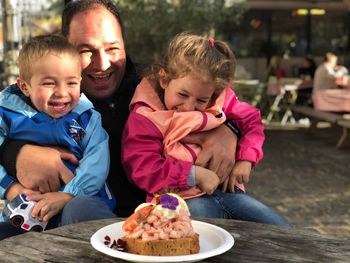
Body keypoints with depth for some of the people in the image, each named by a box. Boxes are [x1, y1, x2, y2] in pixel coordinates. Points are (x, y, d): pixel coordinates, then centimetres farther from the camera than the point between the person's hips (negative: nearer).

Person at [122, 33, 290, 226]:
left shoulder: (218, 100, 7)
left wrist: (245, 159, 3)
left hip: (225, 189, 6)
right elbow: (141, 168, -16)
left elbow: (251, 119, 20)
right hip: (184, 198, -5)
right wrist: (194, 174, -20)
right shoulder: (145, 118, -7)